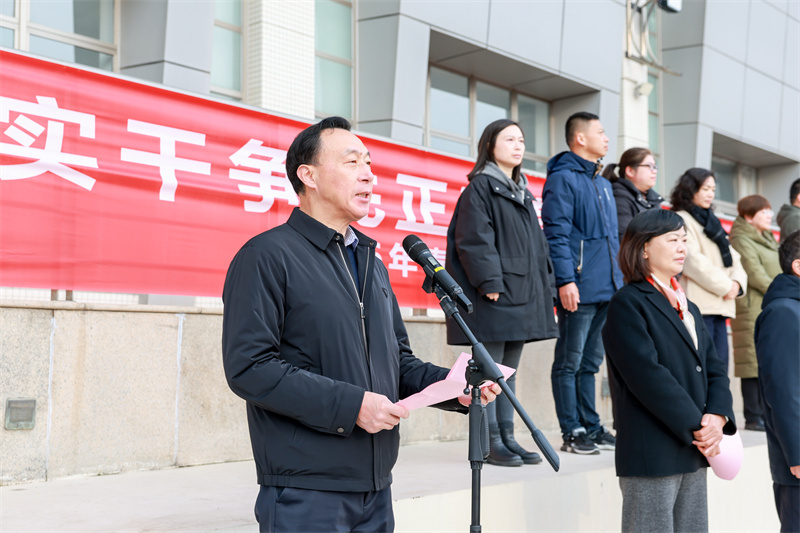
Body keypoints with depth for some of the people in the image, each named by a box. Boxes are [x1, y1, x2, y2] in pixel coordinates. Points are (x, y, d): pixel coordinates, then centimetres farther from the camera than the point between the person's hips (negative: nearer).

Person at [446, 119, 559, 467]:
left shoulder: (522, 192, 20)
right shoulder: (480, 187, -5)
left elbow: (537, 243, 23)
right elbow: (474, 241, -14)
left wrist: (546, 286, 14)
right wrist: (490, 283, -20)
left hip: (522, 295, 8)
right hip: (494, 296, -8)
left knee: (509, 370, 12)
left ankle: (507, 437, 18)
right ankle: (491, 442, 1)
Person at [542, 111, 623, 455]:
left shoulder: (603, 183, 21)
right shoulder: (563, 178, -7)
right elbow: (557, 233, -14)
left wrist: (620, 279, 20)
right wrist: (565, 280, -21)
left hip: (606, 289, 9)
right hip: (579, 290, -9)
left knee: (590, 362, 14)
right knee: (570, 362, -2)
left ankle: (591, 427, 20)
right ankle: (572, 433, 3)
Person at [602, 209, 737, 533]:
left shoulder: (688, 308, 20)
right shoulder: (627, 304, -8)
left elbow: (714, 369, 14)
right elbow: (649, 375, -17)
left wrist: (718, 417, -6)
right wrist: (696, 428, -16)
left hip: (694, 455, 8)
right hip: (652, 454, -8)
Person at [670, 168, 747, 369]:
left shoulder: (713, 223, 26)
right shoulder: (681, 220, -1)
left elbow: (732, 257, 20)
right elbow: (692, 260, -12)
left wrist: (737, 282, -1)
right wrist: (725, 286, -9)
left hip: (720, 306, 8)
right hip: (699, 305, -8)